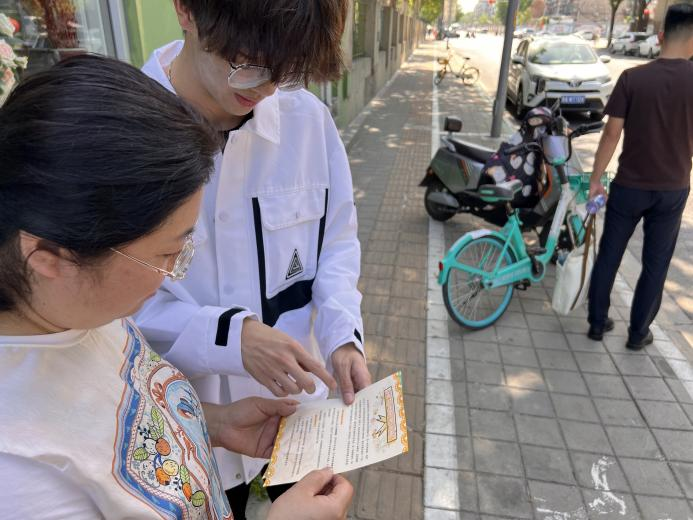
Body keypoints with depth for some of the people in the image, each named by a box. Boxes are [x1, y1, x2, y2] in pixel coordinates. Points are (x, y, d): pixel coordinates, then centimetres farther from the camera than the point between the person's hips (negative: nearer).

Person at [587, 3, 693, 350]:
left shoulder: (632, 78, -10)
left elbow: (612, 134, -9)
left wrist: (596, 179, 0)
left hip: (629, 185, -1)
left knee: (609, 256, 14)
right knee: (655, 264, 13)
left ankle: (597, 323, 23)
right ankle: (638, 333, 24)